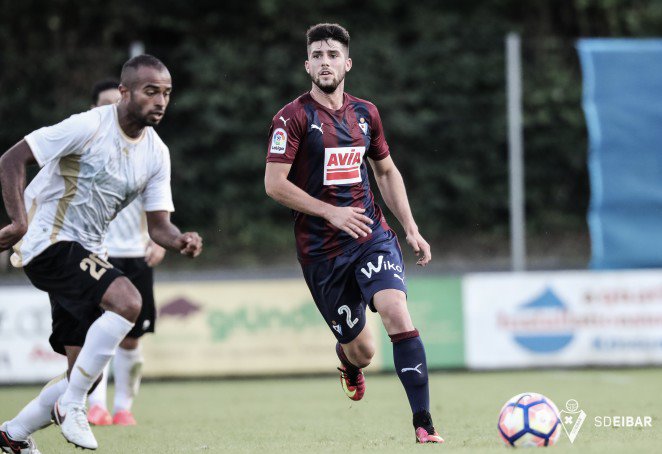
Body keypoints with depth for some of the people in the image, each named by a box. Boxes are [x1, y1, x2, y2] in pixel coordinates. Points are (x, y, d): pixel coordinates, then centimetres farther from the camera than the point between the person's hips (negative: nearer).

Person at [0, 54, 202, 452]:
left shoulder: (157, 154, 5)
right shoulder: (89, 127, -17)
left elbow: (158, 224, 6)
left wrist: (180, 240, -17)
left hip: (86, 254, 8)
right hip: (49, 241, -8)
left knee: (85, 372, 5)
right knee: (127, 300, -29)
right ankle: (70, 404, -17)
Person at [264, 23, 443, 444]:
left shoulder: (365, 113, 9)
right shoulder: (294, 117, -7)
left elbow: (386, 172, 21)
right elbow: (274, 184, -11)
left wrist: (412, 229, 14)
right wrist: (332, 212, -17)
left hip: (371, 234, 3)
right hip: (320, 247, -3)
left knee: (396, 312, -23)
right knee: (362, 351, 2)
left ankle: (424, 424, -23)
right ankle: (348, 360, 43)